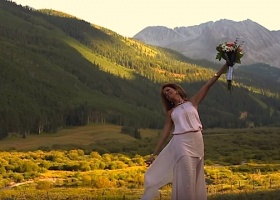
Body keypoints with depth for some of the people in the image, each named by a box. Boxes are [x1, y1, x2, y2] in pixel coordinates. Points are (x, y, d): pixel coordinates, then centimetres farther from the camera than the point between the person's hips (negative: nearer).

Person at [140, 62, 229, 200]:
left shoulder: (192, 102, 13)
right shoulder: (171, 112, 14)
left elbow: (208, 85, 8)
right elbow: (165, 134, 13)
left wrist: (225, 66, 3)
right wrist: (154, 154, 7)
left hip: (197, 142, 1)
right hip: (182, 143, -1)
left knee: (196, 178, 5)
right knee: (186, 177, -7)